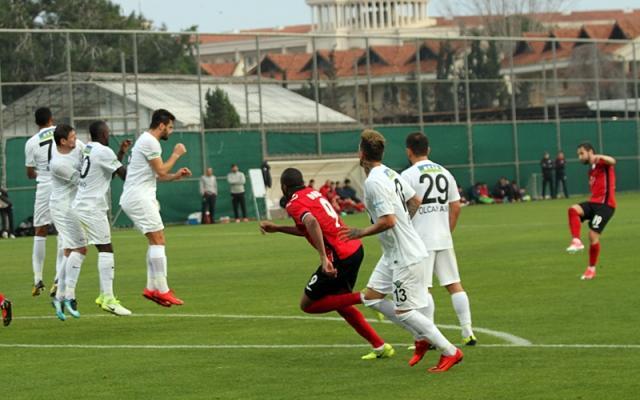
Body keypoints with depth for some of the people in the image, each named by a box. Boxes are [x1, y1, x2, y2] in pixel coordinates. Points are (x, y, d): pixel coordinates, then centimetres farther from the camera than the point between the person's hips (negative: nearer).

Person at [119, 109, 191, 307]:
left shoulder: (147, 140, 20)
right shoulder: (150, 142, -13)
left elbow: (156, 174, 24)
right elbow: (161, 171, -13)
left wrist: (176, 176, 11)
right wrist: (176, 154, -1)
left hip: (137, 197, 11)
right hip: (139, 198, -11)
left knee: (156, 241, 10)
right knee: (158, 241, -11)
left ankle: (152, 288, 9)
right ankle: (162, 290, -14)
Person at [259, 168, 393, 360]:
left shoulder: (294, 204, -7)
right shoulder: (313, 193, 20)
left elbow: (312, 223, -28)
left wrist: (324, 258, -34)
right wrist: (276, 228, 36)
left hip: (339, 256, -9)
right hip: (355, 249, 9)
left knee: (307, 304, 5)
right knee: (340, 304, 23)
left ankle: (363, 298, -8)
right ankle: (380, 347, 16)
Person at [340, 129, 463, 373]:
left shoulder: (374, 182, -22)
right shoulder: (390, 174, 7)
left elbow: (387, 221, -27)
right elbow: (414, 201, 16)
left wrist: (360, 233, -14)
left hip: (406, 256, -10)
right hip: (393, 254, 10)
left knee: (404, 311, -4)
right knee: (371, 297, 14)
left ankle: (450, 352, 1)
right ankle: (421, 338, 18)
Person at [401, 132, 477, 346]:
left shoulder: (408, 175, -8)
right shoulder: (444, 173, 10)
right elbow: (456, 207, 10)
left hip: (421, 240, -5)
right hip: (444, 238, 5)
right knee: (454, 284, 8)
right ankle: (468, 332, 7)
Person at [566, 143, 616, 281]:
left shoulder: (602, 163, -5)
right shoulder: (591, 170, 22)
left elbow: (612, 161, -31)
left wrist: (599, 157, -48)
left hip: (605, 204, -8)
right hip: (594, 202, 8)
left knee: (593, 235, -9)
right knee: (573, 210, -22)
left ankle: (591, 269, 9)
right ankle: (576, 241, -27)